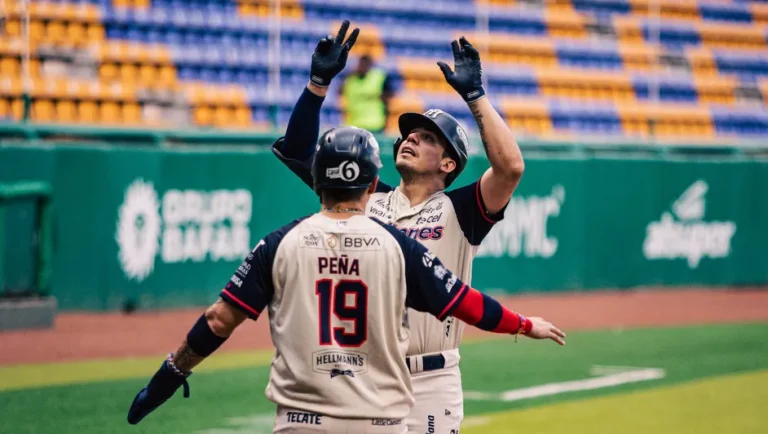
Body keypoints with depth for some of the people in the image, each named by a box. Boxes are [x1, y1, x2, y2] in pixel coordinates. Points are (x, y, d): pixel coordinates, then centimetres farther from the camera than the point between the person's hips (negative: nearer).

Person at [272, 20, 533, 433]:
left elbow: (511, 167, -17)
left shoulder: (458, 211, 0)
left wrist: (474, 95, -16)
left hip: (429, 383, -3)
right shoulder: (364, 198, 11)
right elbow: (297, 150, 11)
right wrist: (319, 81, 1)